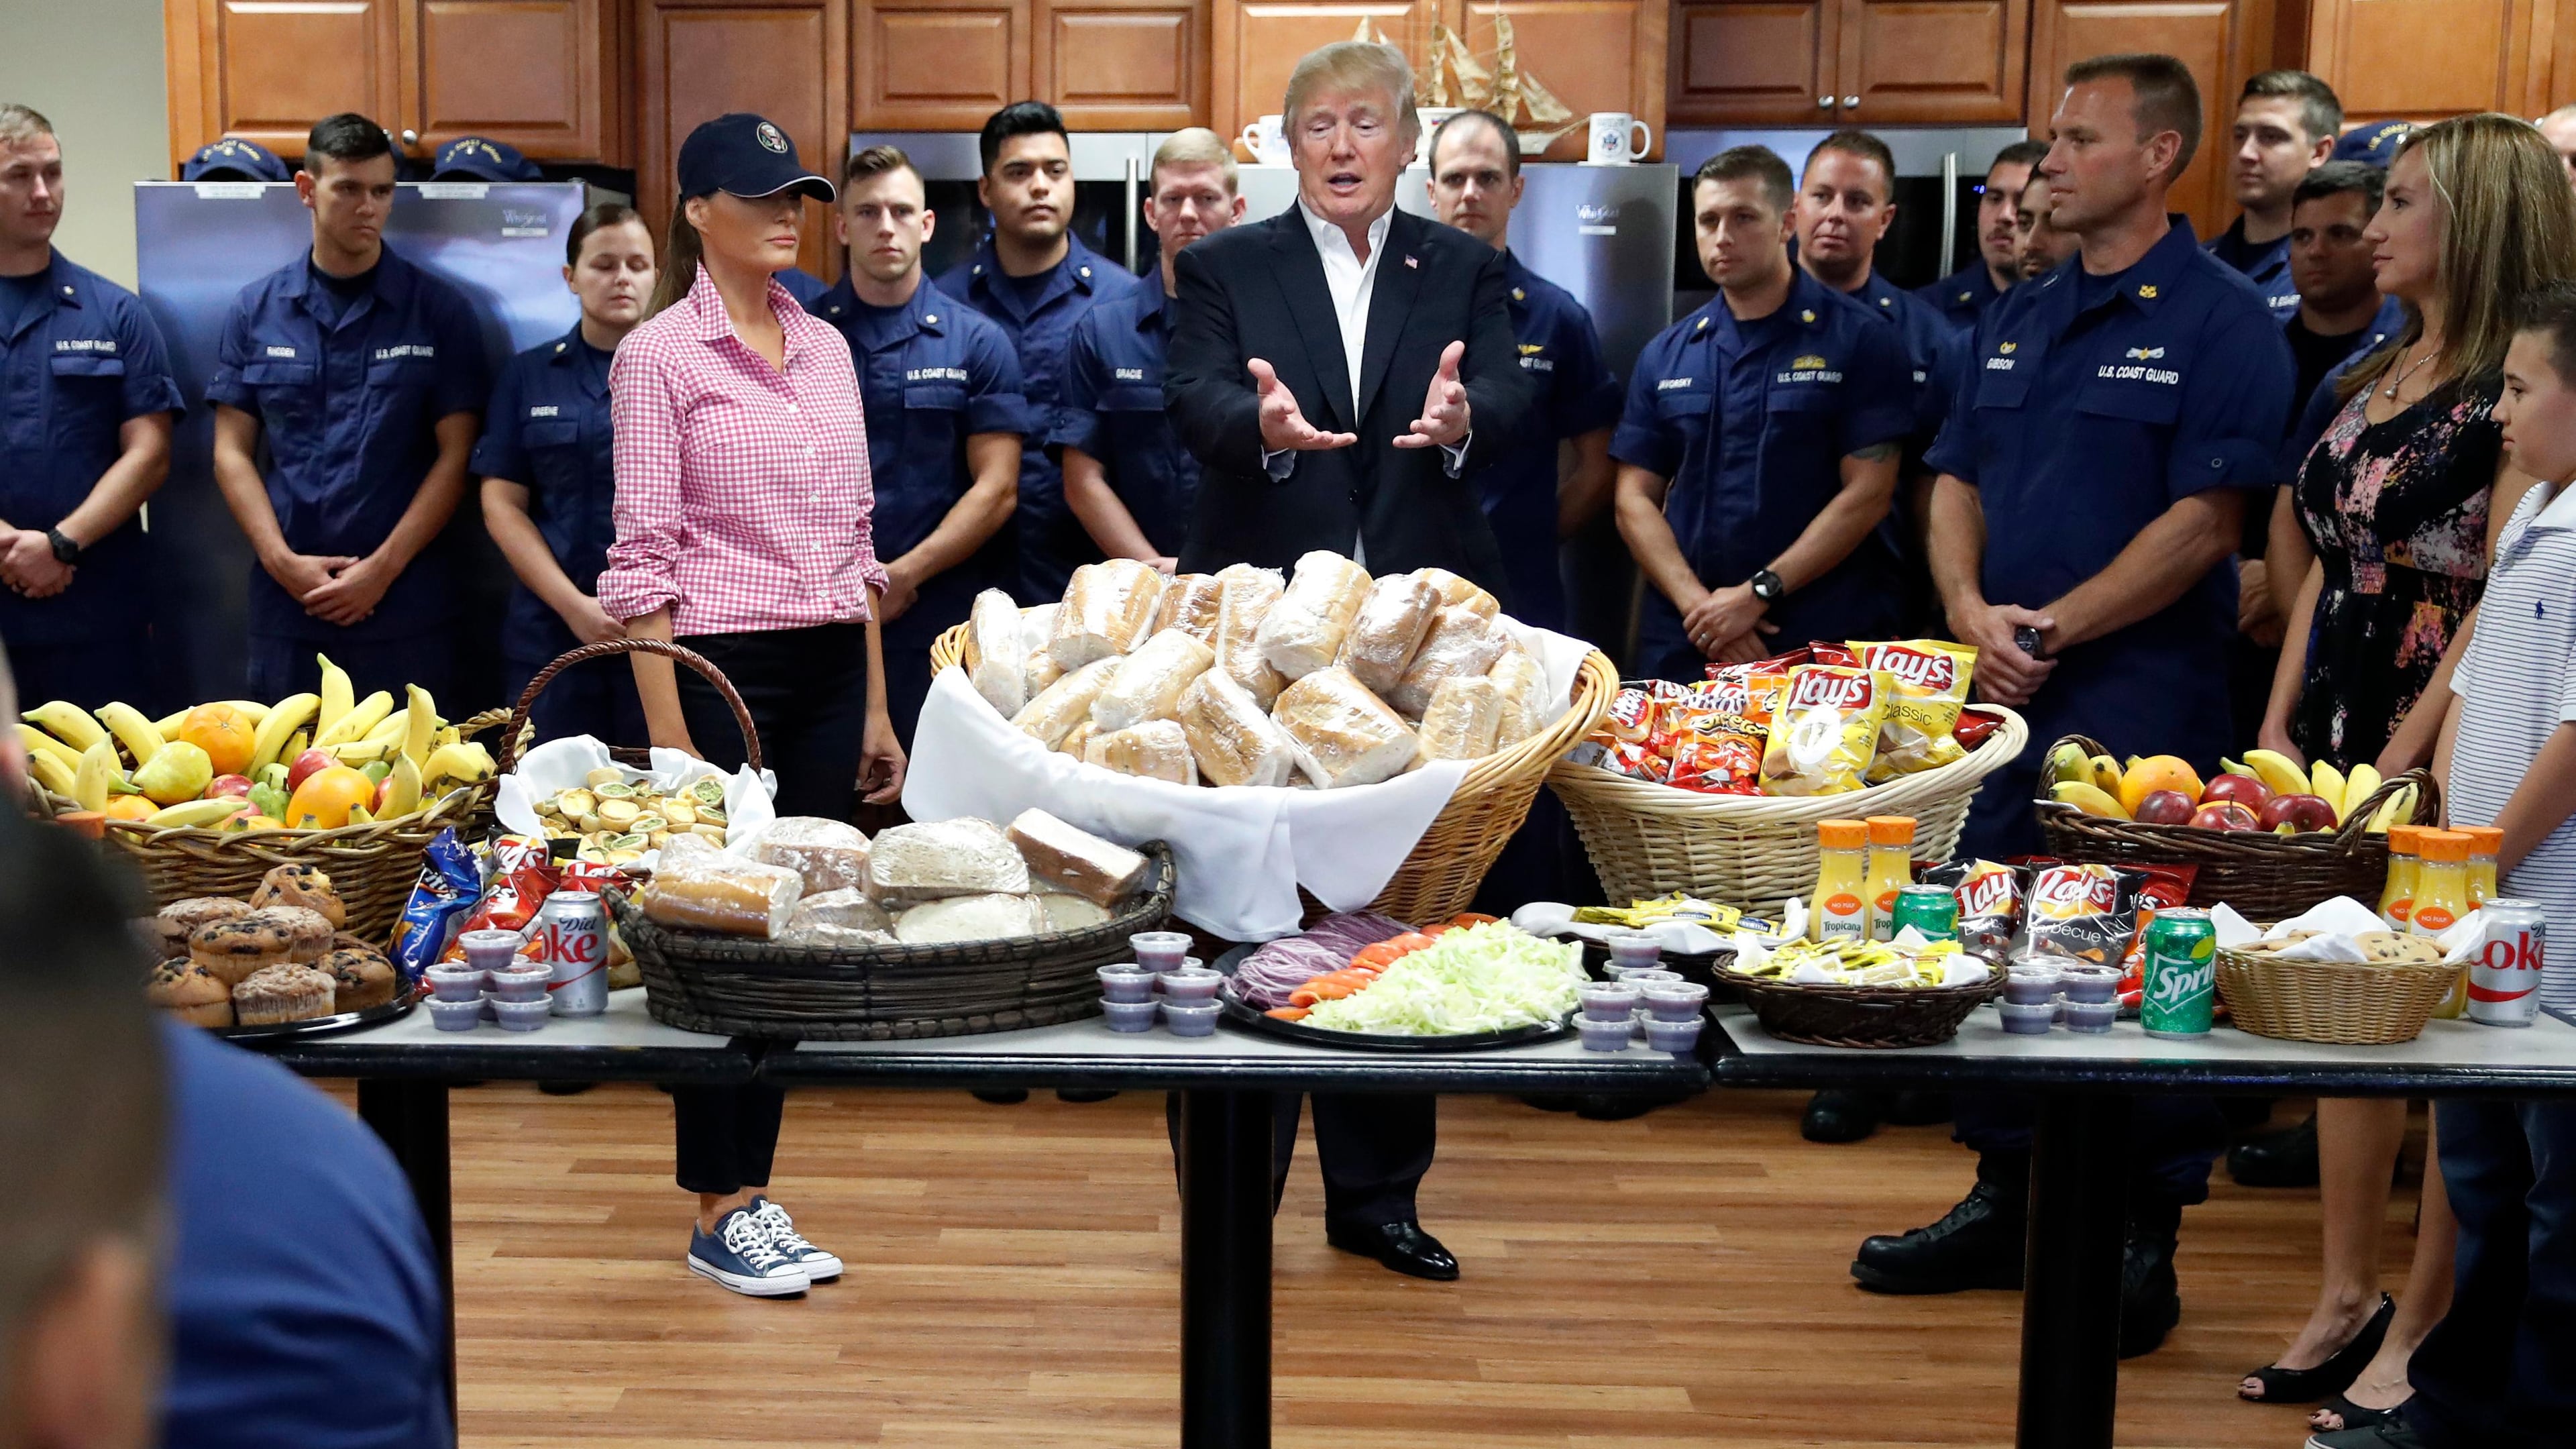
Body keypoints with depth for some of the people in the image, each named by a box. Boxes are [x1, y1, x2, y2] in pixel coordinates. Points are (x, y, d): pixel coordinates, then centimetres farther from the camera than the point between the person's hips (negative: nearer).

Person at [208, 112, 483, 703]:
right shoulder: (256, 311, 8)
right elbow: (232, 451, 7)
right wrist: (281, 559, -7)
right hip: (286, 602, 2)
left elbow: (455, 455, -2)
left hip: (405, 604, -2)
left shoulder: (438, 311, 1)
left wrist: (383, 567, -10)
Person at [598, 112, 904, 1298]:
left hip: (830, 669, 6)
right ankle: (718, 1213, 15)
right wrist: (667, 733, -14)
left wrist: (876, 706, 12)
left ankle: (754, 1192, 21)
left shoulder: (825, 348, 12)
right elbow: (644, 555, -9)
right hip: (722, 667, -6)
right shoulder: (660, 353, -5)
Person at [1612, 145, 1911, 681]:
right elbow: (1635, 499, 5)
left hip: (1824, 643, -3)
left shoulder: (1860, 341, -1)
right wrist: (1697, 604, -10)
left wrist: (1758, 594, -14)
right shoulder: (1666, 355, 9)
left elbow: (1867, 495, -7)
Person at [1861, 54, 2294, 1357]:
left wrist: (2053, 629, -15)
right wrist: (1973, 613, -6)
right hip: (2005, 690, 7)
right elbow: (1956, 484, 13)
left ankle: (2144, 1244, 14)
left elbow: (2203, 524, -14)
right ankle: (2005, 1207, 27)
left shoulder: (2219, 320, -7)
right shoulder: (2019, 318, 14)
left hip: (2141, 695, -7)